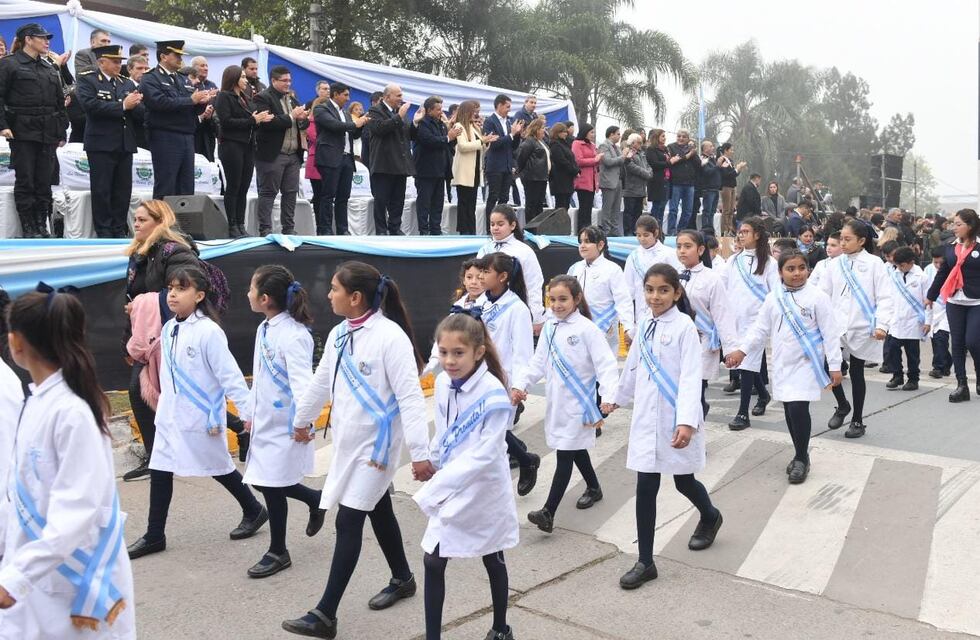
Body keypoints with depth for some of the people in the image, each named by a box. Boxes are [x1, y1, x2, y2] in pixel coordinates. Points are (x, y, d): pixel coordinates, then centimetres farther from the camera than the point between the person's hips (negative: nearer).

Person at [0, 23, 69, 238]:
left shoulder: (50, 68, 16)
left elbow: (60, 101, 18)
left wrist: (61, 131, 12)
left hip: (47, 134, 5)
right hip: (22, 132, -5)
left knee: (44, 182, 5)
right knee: (25, 182, 0)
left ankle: (42, 227, 13)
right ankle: (28, 228, 5)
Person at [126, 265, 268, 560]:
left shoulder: (209, 331, -18)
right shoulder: (168, 329, 5)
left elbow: (230, 375, -19)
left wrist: (249, 411, -20)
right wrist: (164, 404, 18)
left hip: (201, 417, -7)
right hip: (170, 417, 7)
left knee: (219, 467, 8)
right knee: (159, 470, 6)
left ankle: (254, 511, 30)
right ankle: (154, 535, 17)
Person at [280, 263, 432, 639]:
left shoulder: (390, 336, -21)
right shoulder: (339, 334, 3)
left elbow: (410, 397, -22)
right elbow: (321, 382, 19)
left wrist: (420, 452, -24)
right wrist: (302, 419, 31)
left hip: (375, 443, -7)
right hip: (347, 442, 7)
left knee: (348, 523, -6)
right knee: (378, 513, 19)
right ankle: (402, 579, 39)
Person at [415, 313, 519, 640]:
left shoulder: (493, 394, -25)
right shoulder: (442, 384, -5)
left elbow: (484, 454, -29)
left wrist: (435, 488, -32)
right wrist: (432, 467, 14)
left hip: (485, 491, -5)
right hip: (450, 491, 5)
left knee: (493, 561, 16)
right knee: (433, 563, 4)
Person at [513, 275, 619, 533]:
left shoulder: (587, 329, -13)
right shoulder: (549, 328, 8)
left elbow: (605, 364, -17)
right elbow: (538, 362, 10)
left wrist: (609, 397, -30)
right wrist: (520, 384, -5)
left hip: (578, 403, -7)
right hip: (556, 402, 7)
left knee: (565, 454, -7)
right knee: (575, 450, 20)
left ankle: (548, 513, -10)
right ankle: (593, 488, 43)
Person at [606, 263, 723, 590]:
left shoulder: (684, 326, -11)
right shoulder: (645, 326, 8)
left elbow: (690, 377, -18)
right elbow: (632, 367, 22)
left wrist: (686, 421, -27)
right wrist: (617, 399, 33)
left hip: (676, 420, -5)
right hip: (646, 419, 5)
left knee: (684, 482, 12)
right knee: (645, 487, 2)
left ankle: (710, 517, 46)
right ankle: (645, 562, 10)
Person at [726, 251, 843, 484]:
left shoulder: (817, 297, -8)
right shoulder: (773, 298, 4)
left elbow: (830, 333, -6)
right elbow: (760, 328, 8)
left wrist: (835, 366, -7)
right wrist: (742, 349, -5)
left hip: (807, 363, -5)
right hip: (782, 364, 5)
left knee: (799, 408, -14)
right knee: (789, 410, 10)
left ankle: (801, 458, 5)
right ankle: (800, 455, 27)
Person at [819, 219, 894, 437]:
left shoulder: (874, 263, -4)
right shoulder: (835, 264, 6)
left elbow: (884, 297, -7)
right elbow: (823, 294, 8)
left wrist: (882, 325, -17)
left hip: (861, 329, -3)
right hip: (835, 326, 3)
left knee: (856, 373, 6)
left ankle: (858, 420, 21)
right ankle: (842, 405, 17)